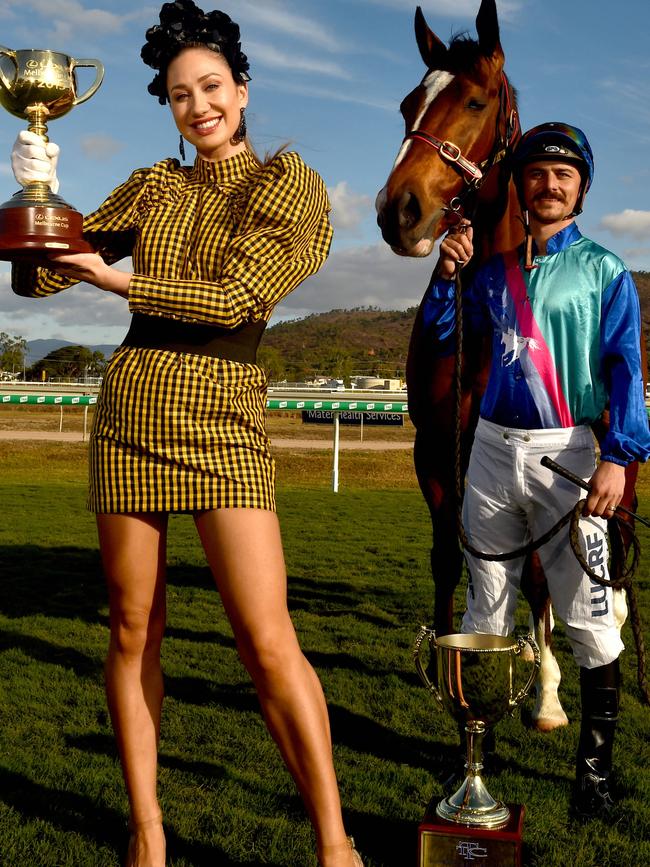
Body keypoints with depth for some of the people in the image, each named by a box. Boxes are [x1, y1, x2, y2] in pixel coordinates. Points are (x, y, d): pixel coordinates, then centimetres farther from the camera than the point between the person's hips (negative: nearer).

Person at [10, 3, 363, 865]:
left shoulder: (288, 185, 4)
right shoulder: (152, 188, 13)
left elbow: (238, 297, -11)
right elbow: (37, 277, 12)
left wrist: (114, 276, -10)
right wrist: (37, 195, -7)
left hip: (223, 422, -3)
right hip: (130, 412, 4)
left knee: (268, 642, -10)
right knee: (134, 632, 6)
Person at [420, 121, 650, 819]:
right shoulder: (494, 270, 12)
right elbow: (442, 338, 12)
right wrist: (446, 272, -2)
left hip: (567, 451, -3)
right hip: (493, 449, 4)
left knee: (587, 617, -2)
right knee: (485, 609, 11)